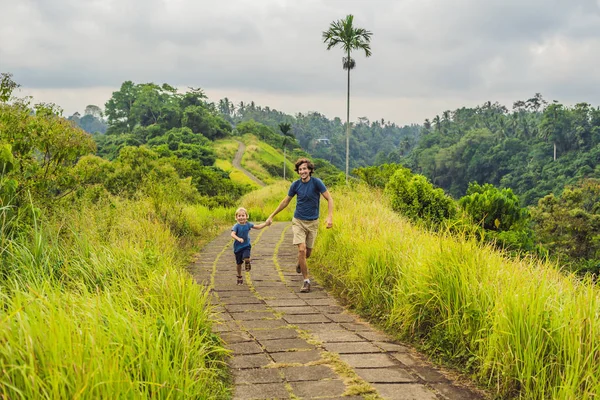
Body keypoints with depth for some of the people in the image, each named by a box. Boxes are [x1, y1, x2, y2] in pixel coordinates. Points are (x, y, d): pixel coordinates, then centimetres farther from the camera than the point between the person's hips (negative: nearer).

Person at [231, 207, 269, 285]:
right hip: (238, 247, -1)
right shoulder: (236, 226, -14)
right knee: (239, 263, 9)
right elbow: (232, 234, -29)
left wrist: (266, 224, 0)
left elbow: (258, 227, 10)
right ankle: (239, 277, 28)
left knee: (246, 258, -25)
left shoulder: (248, 224, -2)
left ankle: (247, 263, 12)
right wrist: (238, 239, -46)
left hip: (246, 246, 1)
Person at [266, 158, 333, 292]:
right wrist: (272, 216, 13)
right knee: (302, 250, -15)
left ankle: (300, 263, 47)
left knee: (308, 253, 10)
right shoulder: (296, 185, -4)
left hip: (313, 222, 0)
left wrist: (330, 217, -24)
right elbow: (286, 201, 10)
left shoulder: (316, 182, -12)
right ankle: (306, 281, -8)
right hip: (298, 222, 0)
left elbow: (329, 199, -10)